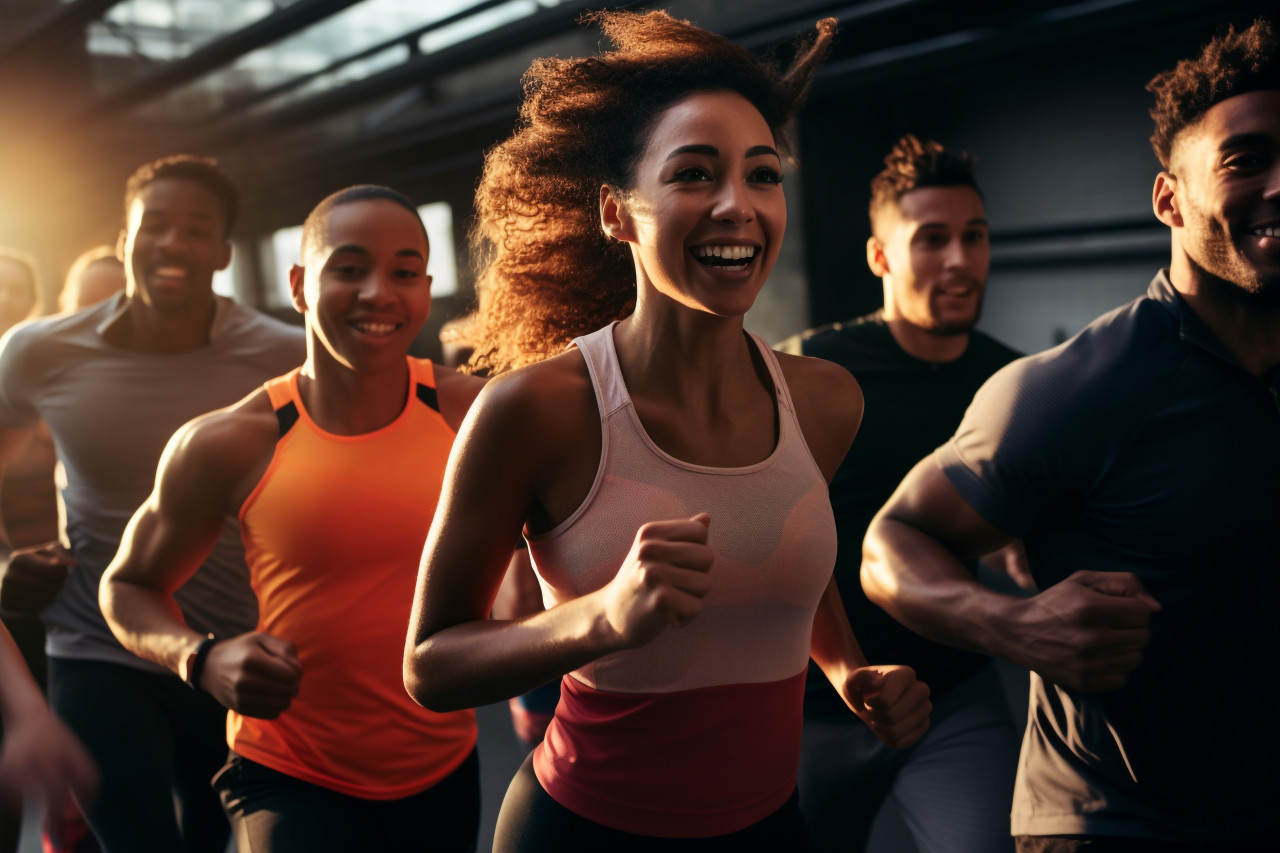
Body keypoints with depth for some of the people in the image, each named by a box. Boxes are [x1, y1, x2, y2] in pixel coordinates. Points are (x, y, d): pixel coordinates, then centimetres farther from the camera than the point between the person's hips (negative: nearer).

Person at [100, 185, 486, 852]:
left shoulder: (473, 412, -7)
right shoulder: (230, 443, -11)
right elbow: (128, 585, 3)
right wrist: (204, 659, -17)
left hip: (445, 772, 3)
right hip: (292, 779, -3)